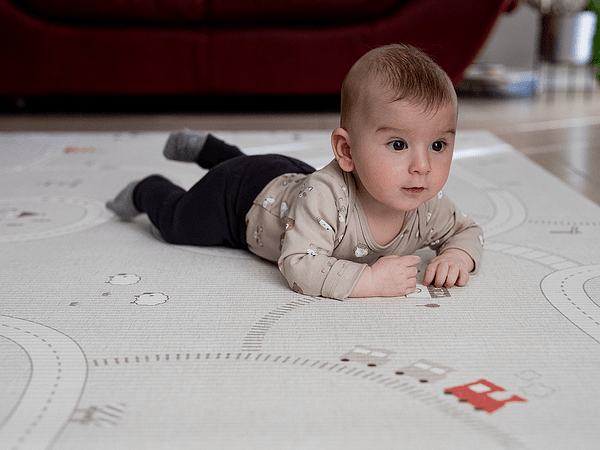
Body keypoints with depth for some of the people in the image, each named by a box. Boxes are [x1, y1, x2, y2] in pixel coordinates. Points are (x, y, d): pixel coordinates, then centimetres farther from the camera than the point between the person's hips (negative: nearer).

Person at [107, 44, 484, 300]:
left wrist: (457, 256, -34)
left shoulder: (428, 205, -29)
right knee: (179, 222, 17)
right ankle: (147, 191, 46)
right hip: (245, 193, -6)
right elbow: (299, 267, -53)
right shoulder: (325, 197, -49)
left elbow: (468, 230, -11)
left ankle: (204, 147, 59)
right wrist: (371, 279, -56)